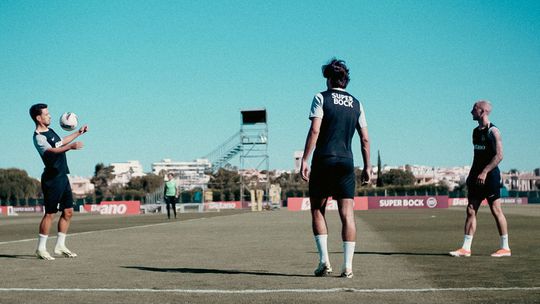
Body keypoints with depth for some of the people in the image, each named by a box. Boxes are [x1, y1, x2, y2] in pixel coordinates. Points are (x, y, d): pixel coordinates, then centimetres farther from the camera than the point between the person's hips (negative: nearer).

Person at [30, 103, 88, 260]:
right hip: (52, 179, -9)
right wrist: (71, 146, -44)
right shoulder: (38, 137, -14)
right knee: (50, 213, -6)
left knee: (68, 212, 8)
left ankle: (60, 246, 15)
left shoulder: (50, 131, 15)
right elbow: (53, 151, -31)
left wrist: (79, 132, 37)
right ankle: (41, 248, 2)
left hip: (63, 176, 9)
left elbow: (61, 142, 34)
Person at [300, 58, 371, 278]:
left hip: (324, 161, -3)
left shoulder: (321, 98, 1)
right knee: (347, 214, 1)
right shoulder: (356, 104, 13)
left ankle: (324, 261, -1)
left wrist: (304, 160, -11)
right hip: (346, 162, 3)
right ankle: (347, 266, -3)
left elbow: (314, 131, -10)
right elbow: (365, 139, 11)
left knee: (317, 211, 8)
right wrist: (367, 166, 16)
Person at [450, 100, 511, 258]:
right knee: (471, 210, 3)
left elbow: (499, 155, -17)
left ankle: (505, 248, 5)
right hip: (477, 177, 8)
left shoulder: (493, 131, -10)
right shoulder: (476, 131, 15)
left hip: (490, 175, -8)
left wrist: (484, 172, -23)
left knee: (496, 210, -3)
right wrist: (471, 174, 17)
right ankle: (466, 248, 3)